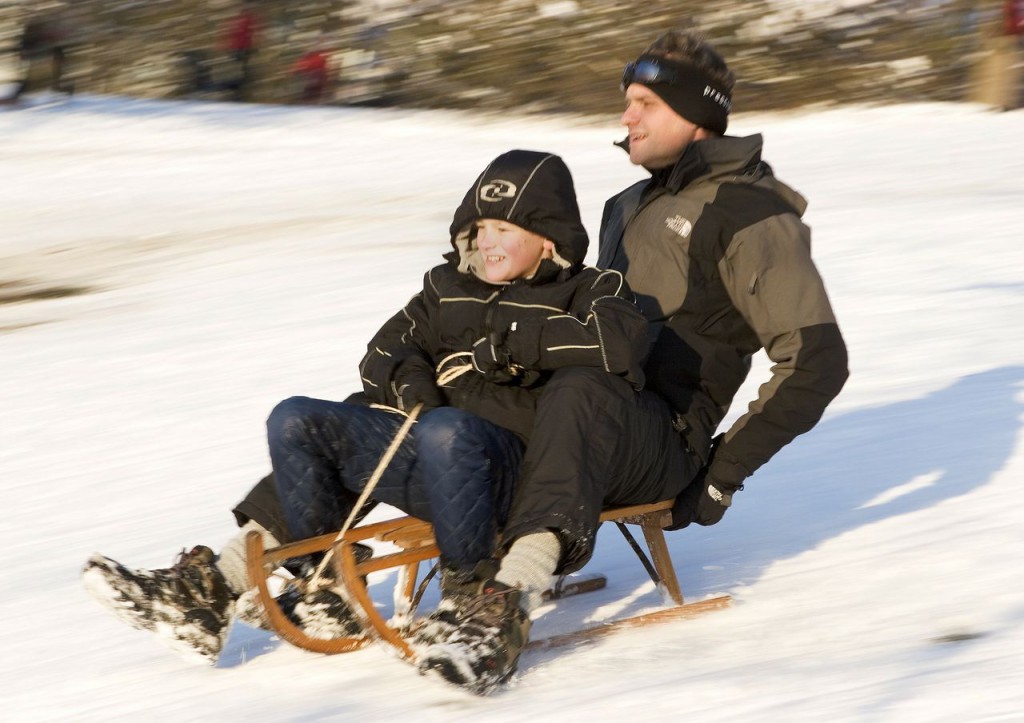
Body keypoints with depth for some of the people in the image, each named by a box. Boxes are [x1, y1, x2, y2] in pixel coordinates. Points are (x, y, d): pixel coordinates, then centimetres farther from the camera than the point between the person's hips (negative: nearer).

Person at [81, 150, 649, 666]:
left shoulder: (586, 292, 8)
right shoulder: (451, 288, 26)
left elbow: (623, 344, -14)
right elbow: (384, 351, 25)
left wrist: (516, 339, -13)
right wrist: (407, 375, 0)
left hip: (503, 454, -7)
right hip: (412, 437, 7)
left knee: (446, 432, -40)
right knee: (297, 421, -7)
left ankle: (468, 593, -27)